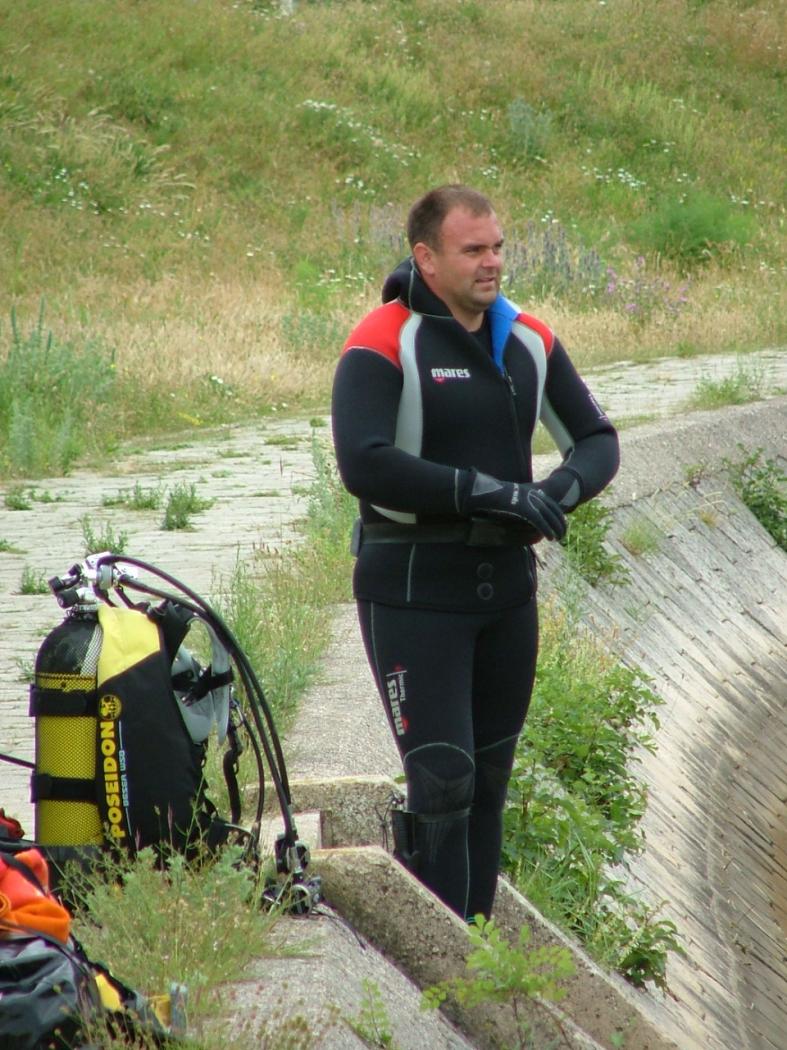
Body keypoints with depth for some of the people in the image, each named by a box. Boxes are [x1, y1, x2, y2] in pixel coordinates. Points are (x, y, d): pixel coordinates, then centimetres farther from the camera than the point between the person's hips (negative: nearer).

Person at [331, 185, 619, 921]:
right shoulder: (383, 345, -12)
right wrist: (489, 491, -24)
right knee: (444, 782, -10)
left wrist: (561, 490, -12)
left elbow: (597, 439, 12)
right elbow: (363, 464, -24)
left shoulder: (529, 342, 7)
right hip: (414, 591, -6)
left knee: (490, 781, 11)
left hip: (506, 584, 6)